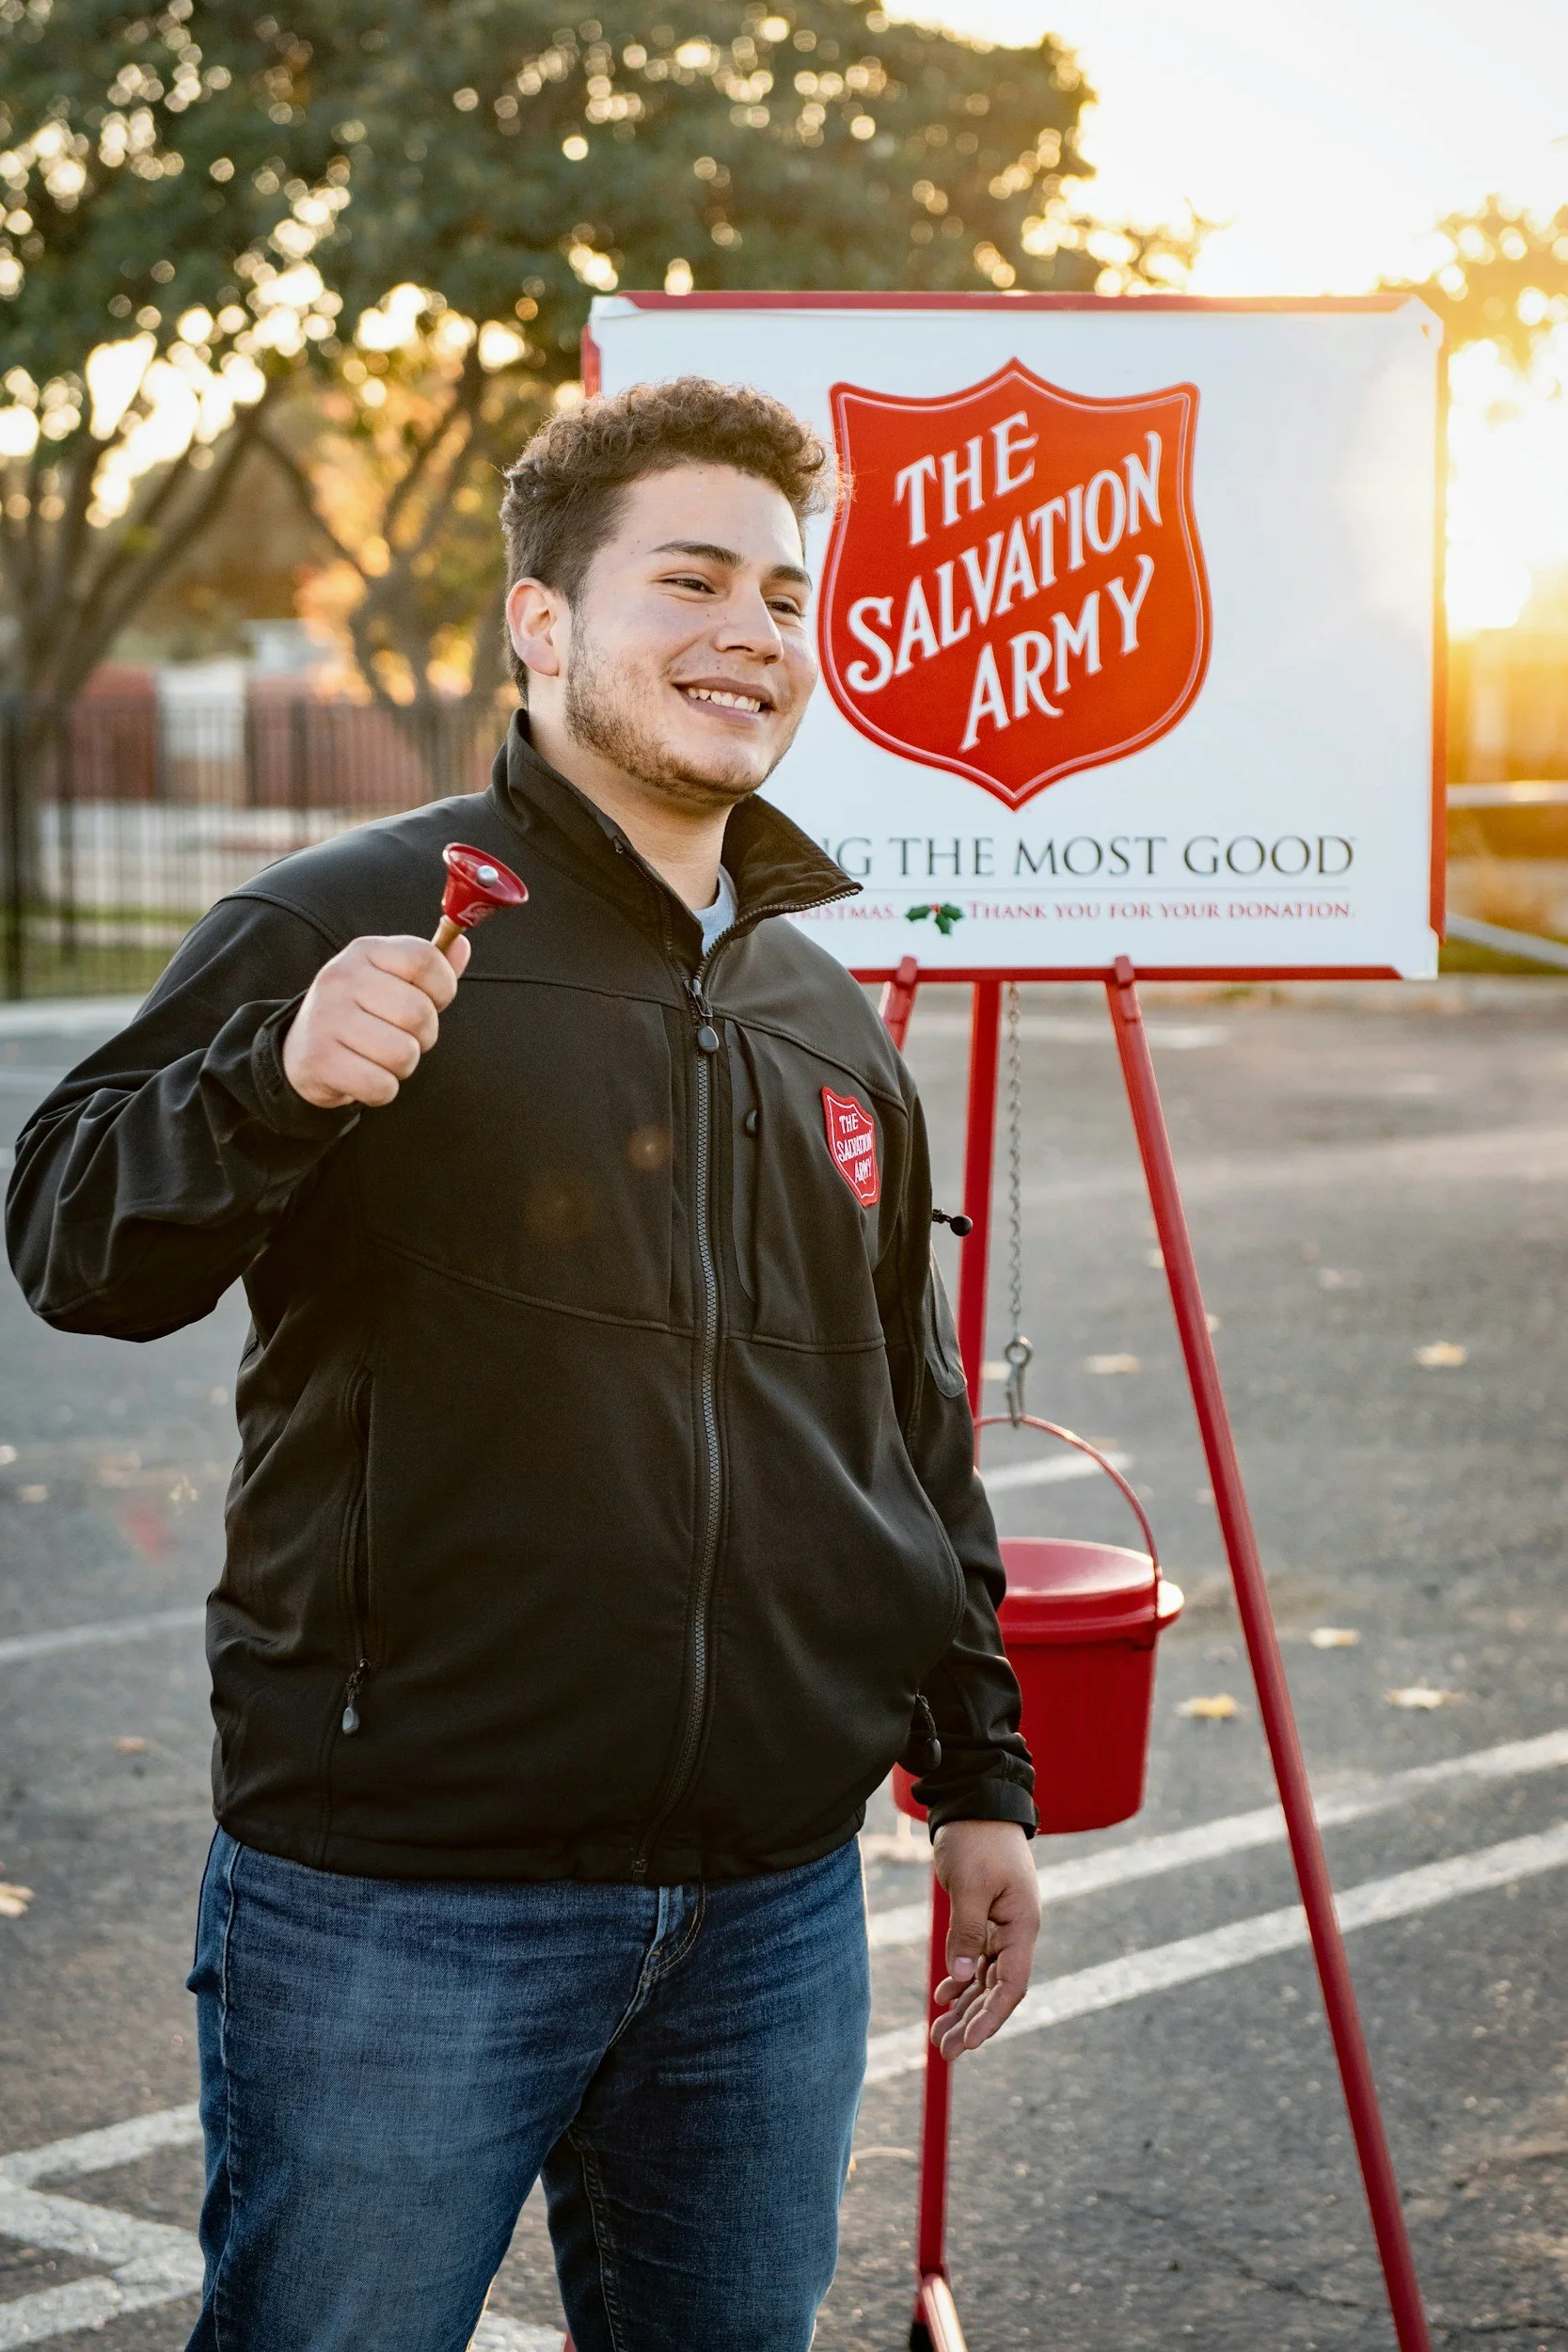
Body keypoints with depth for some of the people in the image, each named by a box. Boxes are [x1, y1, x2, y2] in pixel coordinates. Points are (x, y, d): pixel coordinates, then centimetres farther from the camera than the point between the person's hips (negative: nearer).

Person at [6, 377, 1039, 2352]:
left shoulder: (827, 1019, 14)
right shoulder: (350, 925, -6)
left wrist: (978, 1775, 19)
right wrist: (281, 1081, -29)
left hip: (773, 1905, 6)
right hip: (398, 1896, -5)